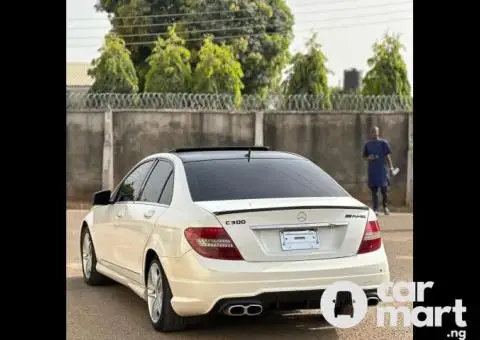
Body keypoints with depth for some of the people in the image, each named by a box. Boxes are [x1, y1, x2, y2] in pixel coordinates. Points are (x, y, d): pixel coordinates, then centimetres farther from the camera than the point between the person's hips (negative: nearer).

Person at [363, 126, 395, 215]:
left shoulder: (383, 143, 2)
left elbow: (387, 155, 2)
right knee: (374, 190, 3)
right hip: (372, 170, 2)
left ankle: (385, 207, 14)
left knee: (384, 189, -3)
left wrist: (391, 166, -7)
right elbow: (364, 156, 16)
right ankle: (375, 209, 6)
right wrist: (369, 158, -7)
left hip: (382, 169, -2)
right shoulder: (368, 144, 10)